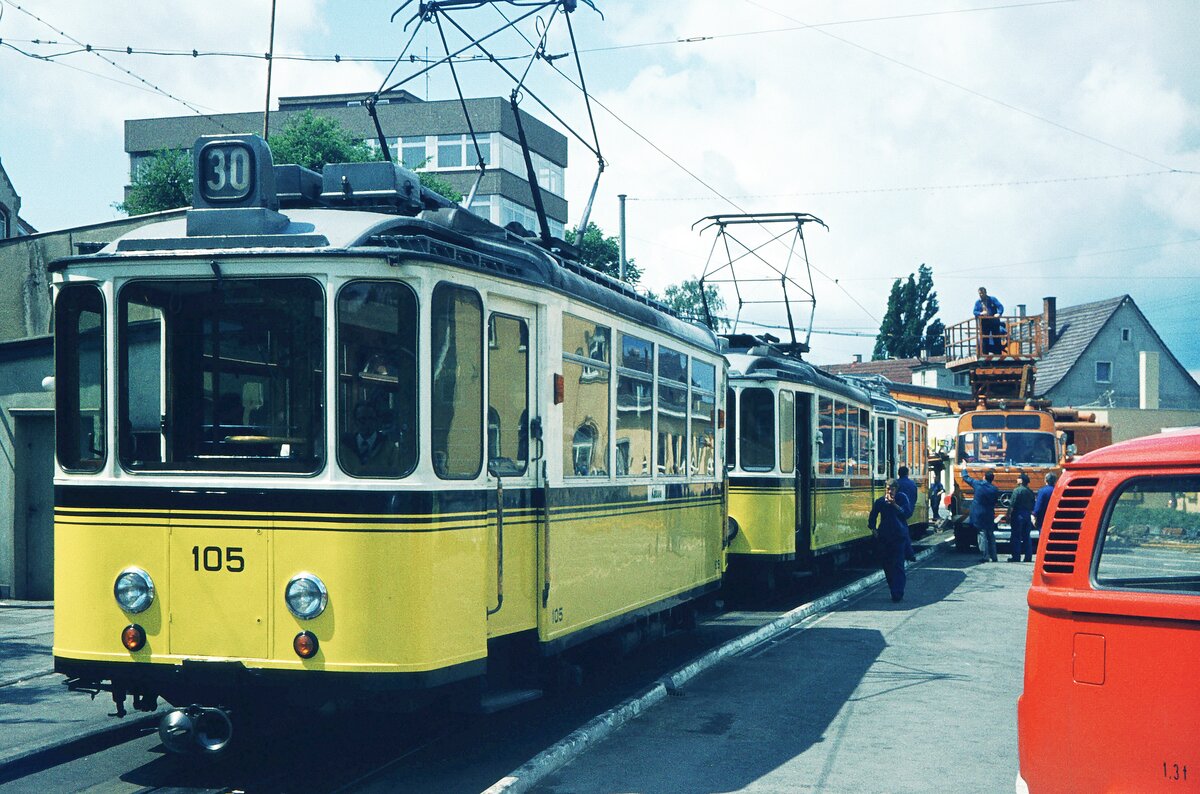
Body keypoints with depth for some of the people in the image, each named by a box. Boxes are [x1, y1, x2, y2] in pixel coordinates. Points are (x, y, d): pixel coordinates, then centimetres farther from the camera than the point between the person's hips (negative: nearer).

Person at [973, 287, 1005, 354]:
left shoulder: (992, 299, 3)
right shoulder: (977, 302, 10)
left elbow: (1000, 307, -6)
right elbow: (975, 312, 2)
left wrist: (998, 313, -26)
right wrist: (980, 313, -19)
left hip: (994, 322, -1)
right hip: (984, 323, 1)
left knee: (997, 339, 1)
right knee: (984, 340, 1)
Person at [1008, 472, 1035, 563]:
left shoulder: (1017, 490, -10)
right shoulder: (1030, 492, 10)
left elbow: (1012, 505, -14)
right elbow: (1032, 506, 12)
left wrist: (1009, 515, -11)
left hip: (1018, 515, -6)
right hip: (1028, 515, 6)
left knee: (1016, 537, -2)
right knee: (1027, 537, 10)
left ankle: (1016, 557, -3)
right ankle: (1028, 557, 9)